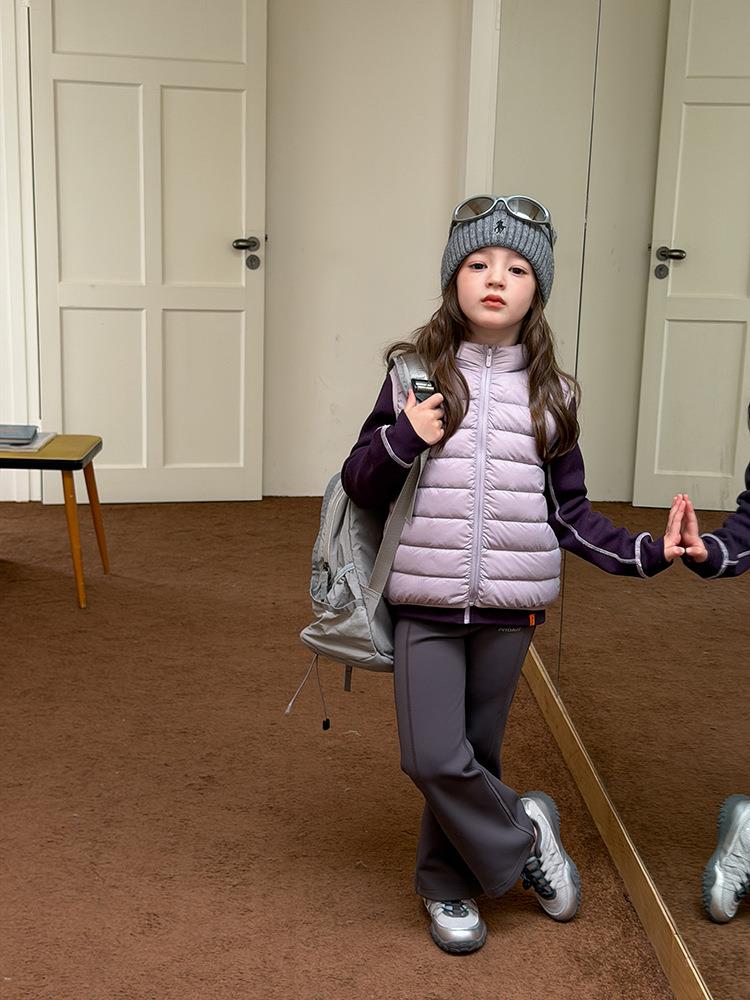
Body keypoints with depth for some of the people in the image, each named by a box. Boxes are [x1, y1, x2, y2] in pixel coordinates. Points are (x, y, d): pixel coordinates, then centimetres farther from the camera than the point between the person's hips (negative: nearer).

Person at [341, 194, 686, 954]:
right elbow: (359, 486, 4)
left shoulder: (550, 392, 4)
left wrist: (648, 552, -4)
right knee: (434, 760, -4)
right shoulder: (415, 375, 0)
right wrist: (403, 439, -14)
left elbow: (569, 513, 7)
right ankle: (522, 837, 22)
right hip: (425, 602, -1)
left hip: (509, 605, 1)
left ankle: (449, 885, 33)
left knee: (475, 753, 11)